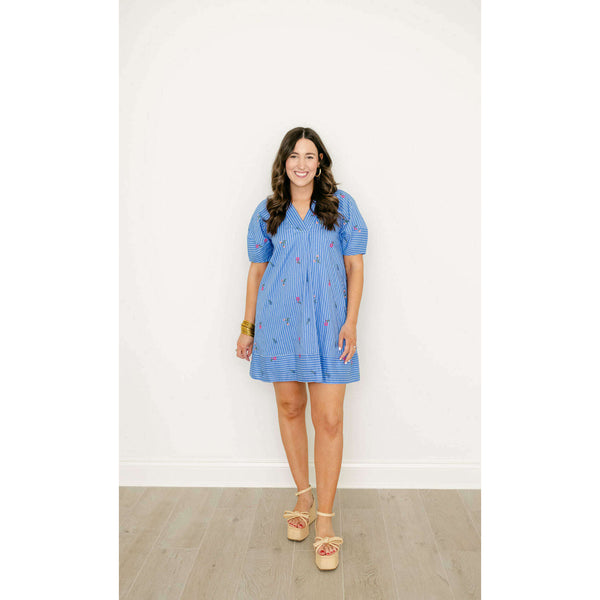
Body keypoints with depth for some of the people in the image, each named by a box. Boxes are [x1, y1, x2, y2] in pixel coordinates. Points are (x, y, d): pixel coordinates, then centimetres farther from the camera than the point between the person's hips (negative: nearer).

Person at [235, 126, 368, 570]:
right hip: (279, 320, 2)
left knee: (329, 419, -6)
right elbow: (257, 270, 12)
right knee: (289, 407, 11)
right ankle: (303, 495, 30)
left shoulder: (341, 205, 4)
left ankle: (325, 519, 7)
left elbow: (355, 267, 4)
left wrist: (351, 322, -5)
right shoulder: (268, 212, 8)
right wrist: (248, 327, 10)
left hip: (327, 323, -2)